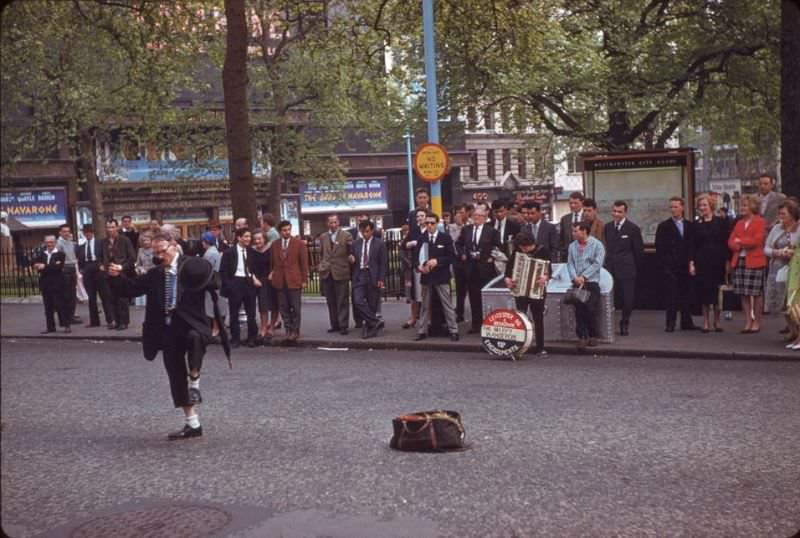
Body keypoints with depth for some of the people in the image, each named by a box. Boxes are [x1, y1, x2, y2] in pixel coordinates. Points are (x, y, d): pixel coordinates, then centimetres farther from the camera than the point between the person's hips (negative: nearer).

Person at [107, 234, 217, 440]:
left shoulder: (193, 265, -2)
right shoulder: (155, 274, 13)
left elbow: (215, 283, -8)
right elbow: (132, 288, 12)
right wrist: (118, 276, -4)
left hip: (190, 324, -5)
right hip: (167, 329, 5)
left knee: (194, 338, -41)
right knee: (177, 377, 8)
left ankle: (195, 382, -16)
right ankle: (192, 424, 20)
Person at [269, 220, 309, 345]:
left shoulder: (299, 243, 1)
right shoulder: (274, 244, 11)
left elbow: (304, 263, 0)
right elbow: (273, 262, 17)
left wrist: (304, 280, -4)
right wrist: (272, 273, 7)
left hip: (294, 280, -3)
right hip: (280, 281, 3)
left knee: (295, 308, 0)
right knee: (284, 308, 5)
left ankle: (295, 332, 9)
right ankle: (288, 331, 13)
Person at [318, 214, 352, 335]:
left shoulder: (346, 236, -1)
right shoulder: (323, 237, 12)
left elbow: (351, 252, 2)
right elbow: (322, 254, 17)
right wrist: (321, 266, 11)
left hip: (341, 272, -4)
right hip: (327, 273, 4)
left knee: (342, 301, -2)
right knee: (331, 301, 9)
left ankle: (343, 326, 3)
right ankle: (334, 325, 16)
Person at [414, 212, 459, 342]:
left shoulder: (446, 237, -1)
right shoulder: (421, 238, 8)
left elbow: (451, 256, -5)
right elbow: (416, 256, 8)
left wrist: (437, 261, -18)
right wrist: (418, 266, -13)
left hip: (441, 277, -3)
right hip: (426, 276, 3)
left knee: (447, 305, -1)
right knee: (425, 305, 10)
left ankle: (453, 330, 4)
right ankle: (422, 331, 16)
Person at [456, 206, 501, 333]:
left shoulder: (491, 231, -3)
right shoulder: (466, 229, 8)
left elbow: (499, 247, -2)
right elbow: (459, 244, 20)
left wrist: (492, 258, -10)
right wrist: (462, 254, 5)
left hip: (485, 266, -4)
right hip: (470, 267, 4)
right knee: (473, 296, 7)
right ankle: (475, 324, 14)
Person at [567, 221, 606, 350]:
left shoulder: (597, 245, 0)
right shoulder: (572, 246, 14)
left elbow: (597, 264, -8)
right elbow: (570, 263, 8)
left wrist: (584, 277, -14)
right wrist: (574, 277, -10)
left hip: (592, 282, -3)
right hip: (577, 283, 3)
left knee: (590, 308, -16)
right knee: (579, 307, -15)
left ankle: (593, 335, 2)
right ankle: (582, 336, -11)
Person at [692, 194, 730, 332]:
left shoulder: (721, 222, 3)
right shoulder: (696, 224, 7)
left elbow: (726, 242, 1)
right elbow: (693, 245, 6)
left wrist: (727, 260, -5)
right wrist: (692, 262, -3)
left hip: (717, 261, -1)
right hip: (702, 261, 1)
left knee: (717, 292, 0)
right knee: (704, 291, 0)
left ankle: (717, 322, 13)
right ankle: (706, 322, 7)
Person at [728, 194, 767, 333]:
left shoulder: (760, 222, -1)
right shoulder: (739, 223, 18)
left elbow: (757, 240, -13)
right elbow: (731, 242, 10)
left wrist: (740, 241, -3)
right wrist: (739, 246, -11)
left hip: (755, 261, -6)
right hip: (739, 261, 6)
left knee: (756, 293, -1)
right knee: (744, 294, 6)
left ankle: (756, 322, 8)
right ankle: (748, 322, 13)